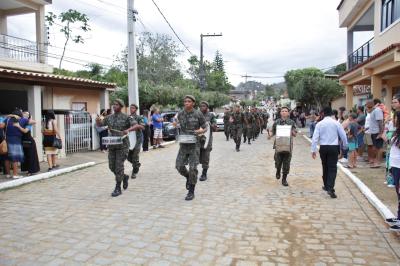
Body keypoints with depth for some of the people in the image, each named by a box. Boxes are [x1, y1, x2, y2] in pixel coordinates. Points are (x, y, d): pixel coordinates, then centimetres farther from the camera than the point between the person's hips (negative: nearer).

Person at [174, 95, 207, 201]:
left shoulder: (198, 114, -5)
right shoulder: (180, 114, 5)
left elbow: (205, 128, 2)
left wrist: (201, 131, -19)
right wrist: (175, 124, 2)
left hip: (194, 144, -3)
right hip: (183, 144, 4)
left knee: (193, 168, -4)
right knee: (179, 166, -2)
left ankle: (191, 192, 10)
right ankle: (188, 177, 32)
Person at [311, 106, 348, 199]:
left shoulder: (319, 124, -2)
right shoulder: (336, 123, -3)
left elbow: (315, 137, -5)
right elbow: (343, 135, 3)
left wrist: (313, 150, 0)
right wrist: (345, 145, 20)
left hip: (323, 148, 2)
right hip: (334, 147, -2)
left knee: (325, 167, 17)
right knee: (332, 168, -2)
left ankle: (326, 186, 30)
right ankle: (330, 188, -14)